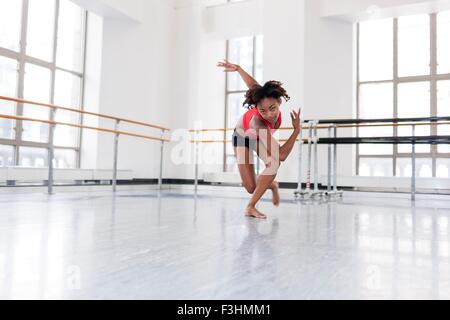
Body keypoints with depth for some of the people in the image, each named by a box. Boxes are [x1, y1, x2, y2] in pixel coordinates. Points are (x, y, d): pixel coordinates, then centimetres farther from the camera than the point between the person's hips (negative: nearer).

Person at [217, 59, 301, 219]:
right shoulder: (258, 122, -47)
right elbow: (281, 155, -47)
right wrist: (297, 129, -45)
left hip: (261, 135, 4)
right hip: (242, 137, -4)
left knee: (273, 164, -28)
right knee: (251, 188, -10)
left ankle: (251, 206, -10)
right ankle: (271, 185, 27)